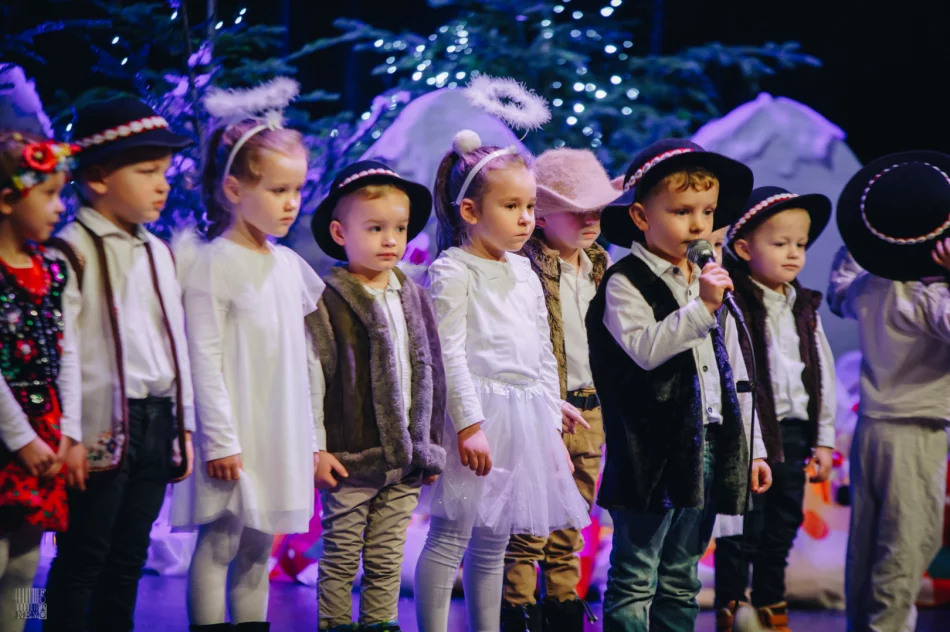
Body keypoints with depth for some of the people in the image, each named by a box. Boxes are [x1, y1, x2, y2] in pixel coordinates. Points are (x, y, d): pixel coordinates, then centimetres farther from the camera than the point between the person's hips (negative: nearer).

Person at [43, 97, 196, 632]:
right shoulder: (74, 251, -9)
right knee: (83, 557, -3)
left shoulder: (160, 254, 14)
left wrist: (183, 426, 16)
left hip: (156, 425, 7)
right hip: (104, 428, -7)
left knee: (129, 557, 12)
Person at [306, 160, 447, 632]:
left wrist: (430, 447, 15)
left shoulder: (414, 298, 10)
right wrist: (316, 448, -13)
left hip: (405, 461, 5)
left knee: (387, 565, 10)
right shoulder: (328, 301, -8)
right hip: (350, 459, -5)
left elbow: (429, 372, 16)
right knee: (339, 562, 3)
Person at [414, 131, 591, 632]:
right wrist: (469, 424, -19)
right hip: (477, 413, -7)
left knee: (493, 542, 14)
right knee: (450, 536, -5)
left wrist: (552, 427, 15)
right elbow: (449, 354, -14)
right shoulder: (453, 271, -8)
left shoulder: (525, 275, 15)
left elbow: (543, 356, 19)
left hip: (524, 418, 7)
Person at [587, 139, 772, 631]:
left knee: (681, 579, 14)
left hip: (709, 445, 7)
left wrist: (749, 448, 18)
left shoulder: (710, 282, 17)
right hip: (652, 448, -7)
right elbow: (644, 348, -24)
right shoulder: (625, 283, -7)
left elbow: (729, 374, 20)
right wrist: (700, 308, -28)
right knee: (634, 578, -4)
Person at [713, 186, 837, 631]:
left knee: (783, 526, 16)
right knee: (743, 529, -1)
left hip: (793, 433, 7)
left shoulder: (804, 309, 9)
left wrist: (823, 440, 12)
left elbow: (823, 375, 14)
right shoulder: (734, 307, -13)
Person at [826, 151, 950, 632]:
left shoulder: (866, 287, 5)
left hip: (869, 427, 8)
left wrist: (854, 247, 35)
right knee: (908, 545, -3)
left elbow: (840, 295, 29)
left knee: (864, 543, 15)